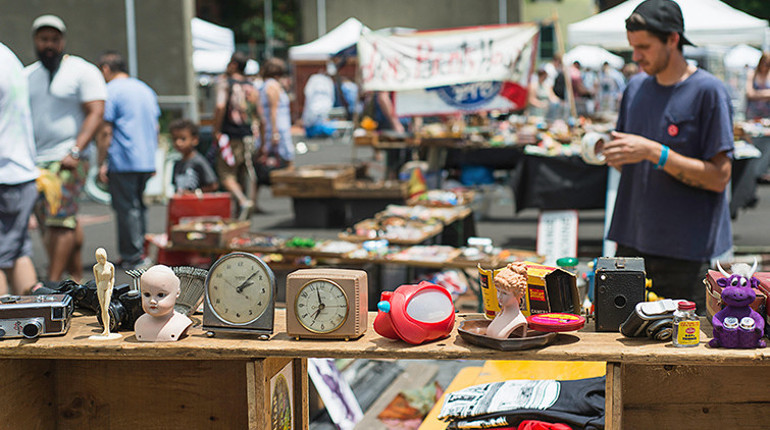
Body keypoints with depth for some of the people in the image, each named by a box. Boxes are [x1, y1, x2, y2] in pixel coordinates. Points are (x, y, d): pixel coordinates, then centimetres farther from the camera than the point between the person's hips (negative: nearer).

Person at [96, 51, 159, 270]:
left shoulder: (111, 90, -8)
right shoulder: (145, 89, 16)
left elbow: (105, 131, -12)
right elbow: (155, 127, 19)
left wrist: (101, 163, -8)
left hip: (122, 162, -7)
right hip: (147, 161, 8)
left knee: (126, 208, -2)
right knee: (138, 205, 15)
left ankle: (132, 256, 1)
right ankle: (139, 251, 18)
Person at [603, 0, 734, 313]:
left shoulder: (708, 91, -9)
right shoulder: (636, 88, 10)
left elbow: (719, 177, -14)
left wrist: (654, 152, -21)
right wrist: (610, 154, -5)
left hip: (685, 255, -5)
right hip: (632, 241, 6)